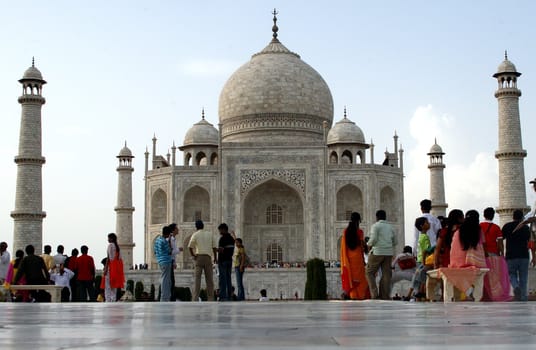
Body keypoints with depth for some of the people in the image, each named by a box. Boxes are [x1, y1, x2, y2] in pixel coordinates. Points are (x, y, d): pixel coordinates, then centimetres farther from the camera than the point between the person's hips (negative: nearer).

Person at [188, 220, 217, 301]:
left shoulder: (195, 235, 0)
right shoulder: (210, 234, 9)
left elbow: (190, 247, -9)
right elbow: (214, 247, 8)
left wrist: (192, 255, 2)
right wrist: (215, 257, 15)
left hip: (198, 257, -2)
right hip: (208, 257, 2)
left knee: (197, 278, -4)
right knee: (209, 279, 6)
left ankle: (195, 298, -11)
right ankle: (211, 298, 5)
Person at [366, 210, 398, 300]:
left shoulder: (375, 226, -2)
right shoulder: (390, 227, 17)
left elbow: (373, 239, -13)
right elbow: (395, 242, 18)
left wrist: (369, 245, 5)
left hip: (377, 252, -5)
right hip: (389, 253, 6)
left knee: (370, 273, 3)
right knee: (386, 274, 4)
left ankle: (374, 294, -10)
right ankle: (385, 297, -1)